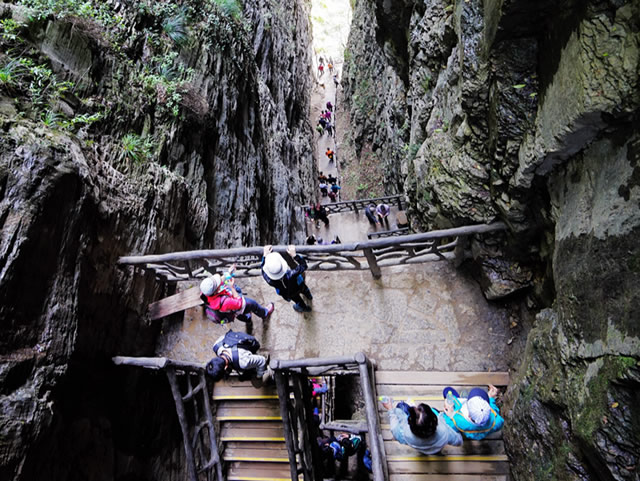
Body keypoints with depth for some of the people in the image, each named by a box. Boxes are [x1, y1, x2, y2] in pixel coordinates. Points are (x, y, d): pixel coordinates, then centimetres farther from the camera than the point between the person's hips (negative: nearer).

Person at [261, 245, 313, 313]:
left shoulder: (269, 280, -43)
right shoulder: (291, 275, -51)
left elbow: (263, 269, -20)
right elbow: (303, 266, -33)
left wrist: (265, 255, -15)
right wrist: (294, 255, -32)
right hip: (299, 286, -1)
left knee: (297, 299, 38)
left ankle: (304, 308, 70)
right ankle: (309, 296, 74)